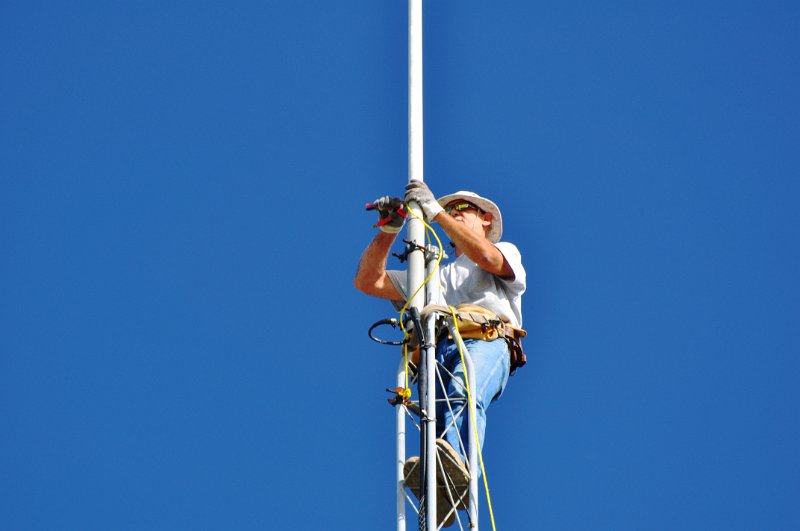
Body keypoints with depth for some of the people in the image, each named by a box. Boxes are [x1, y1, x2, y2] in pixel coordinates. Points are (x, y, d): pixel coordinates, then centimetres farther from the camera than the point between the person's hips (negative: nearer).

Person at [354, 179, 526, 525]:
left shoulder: (506, 251, 30)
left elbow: (487, 257, 2)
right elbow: (367, 281, 36)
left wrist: (435, 211, 4)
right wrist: (388, 230, 23)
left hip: (486, 341, -4)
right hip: (437, 350, 4)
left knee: (463, 392, -39)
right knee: (434, 416, -31)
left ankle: (457, 462, -66)